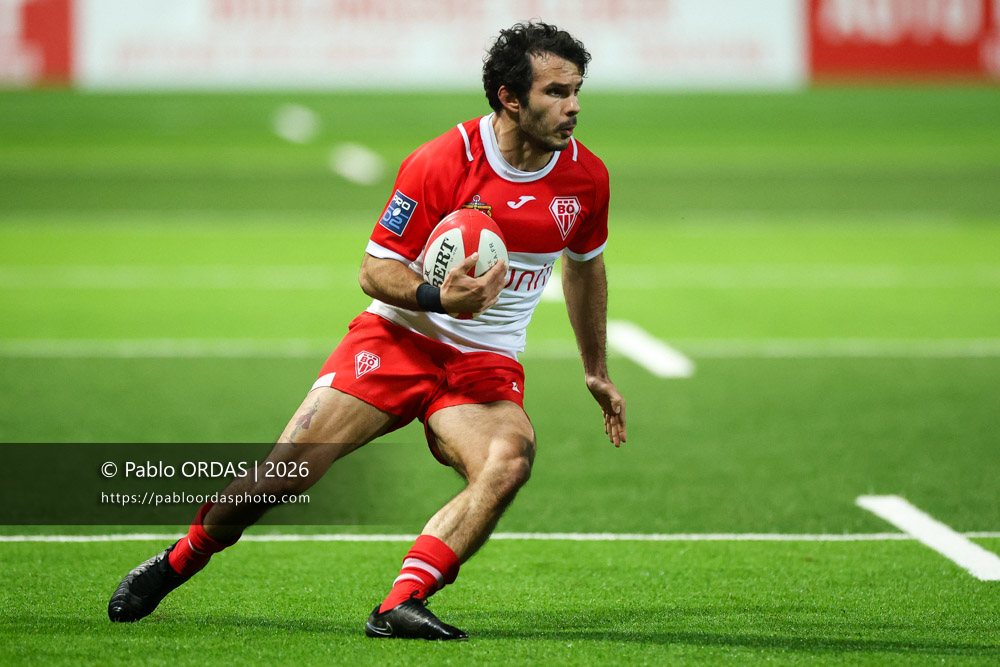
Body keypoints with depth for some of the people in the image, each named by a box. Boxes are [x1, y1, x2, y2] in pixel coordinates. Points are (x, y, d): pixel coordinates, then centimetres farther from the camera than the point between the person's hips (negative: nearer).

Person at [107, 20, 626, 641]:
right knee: (283, 472, -11)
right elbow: (375, 270, -9)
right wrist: (437, 298, -30)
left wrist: (597, 370, 26)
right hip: (398, 336, -2)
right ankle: (177, 561, 18)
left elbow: (585, 267, 20)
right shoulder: (440, 162, -15)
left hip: (486, 363, 3)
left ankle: (400, 606, -33)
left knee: (508, 462, -32)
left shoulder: (587, 176, -2)